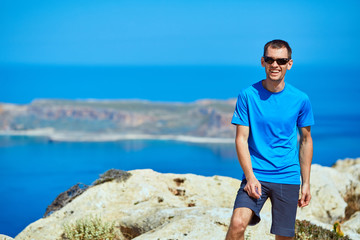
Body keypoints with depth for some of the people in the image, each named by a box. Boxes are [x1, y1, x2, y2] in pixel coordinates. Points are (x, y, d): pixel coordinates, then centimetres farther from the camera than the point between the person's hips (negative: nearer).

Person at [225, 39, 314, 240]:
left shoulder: (300, 99, 2)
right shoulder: (248, 95, -3)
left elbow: (306, 140, 11)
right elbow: (241, 139, -2)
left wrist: (306, 183, 8)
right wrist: (250, 177, -14)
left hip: (288, 178, 2)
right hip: (256, 175, -1)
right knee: (237, 224, -24)